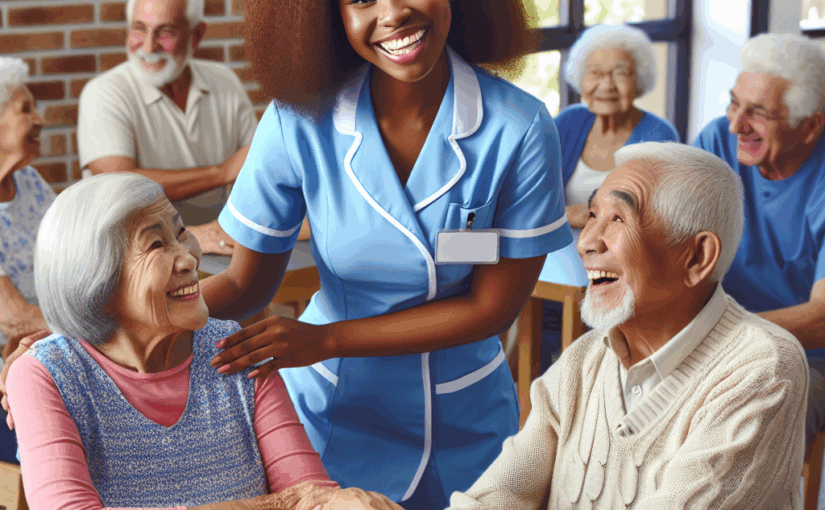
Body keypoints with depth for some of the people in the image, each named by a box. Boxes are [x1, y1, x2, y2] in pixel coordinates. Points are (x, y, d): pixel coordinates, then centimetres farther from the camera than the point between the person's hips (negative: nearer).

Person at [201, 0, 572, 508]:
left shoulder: (520, 128, -20)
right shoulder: (298, 123, -18)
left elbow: (494, 306, -16)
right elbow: (246, 284, -9)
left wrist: (325, 339, -22)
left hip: (466, 423, 0)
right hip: (335, 412, 0)